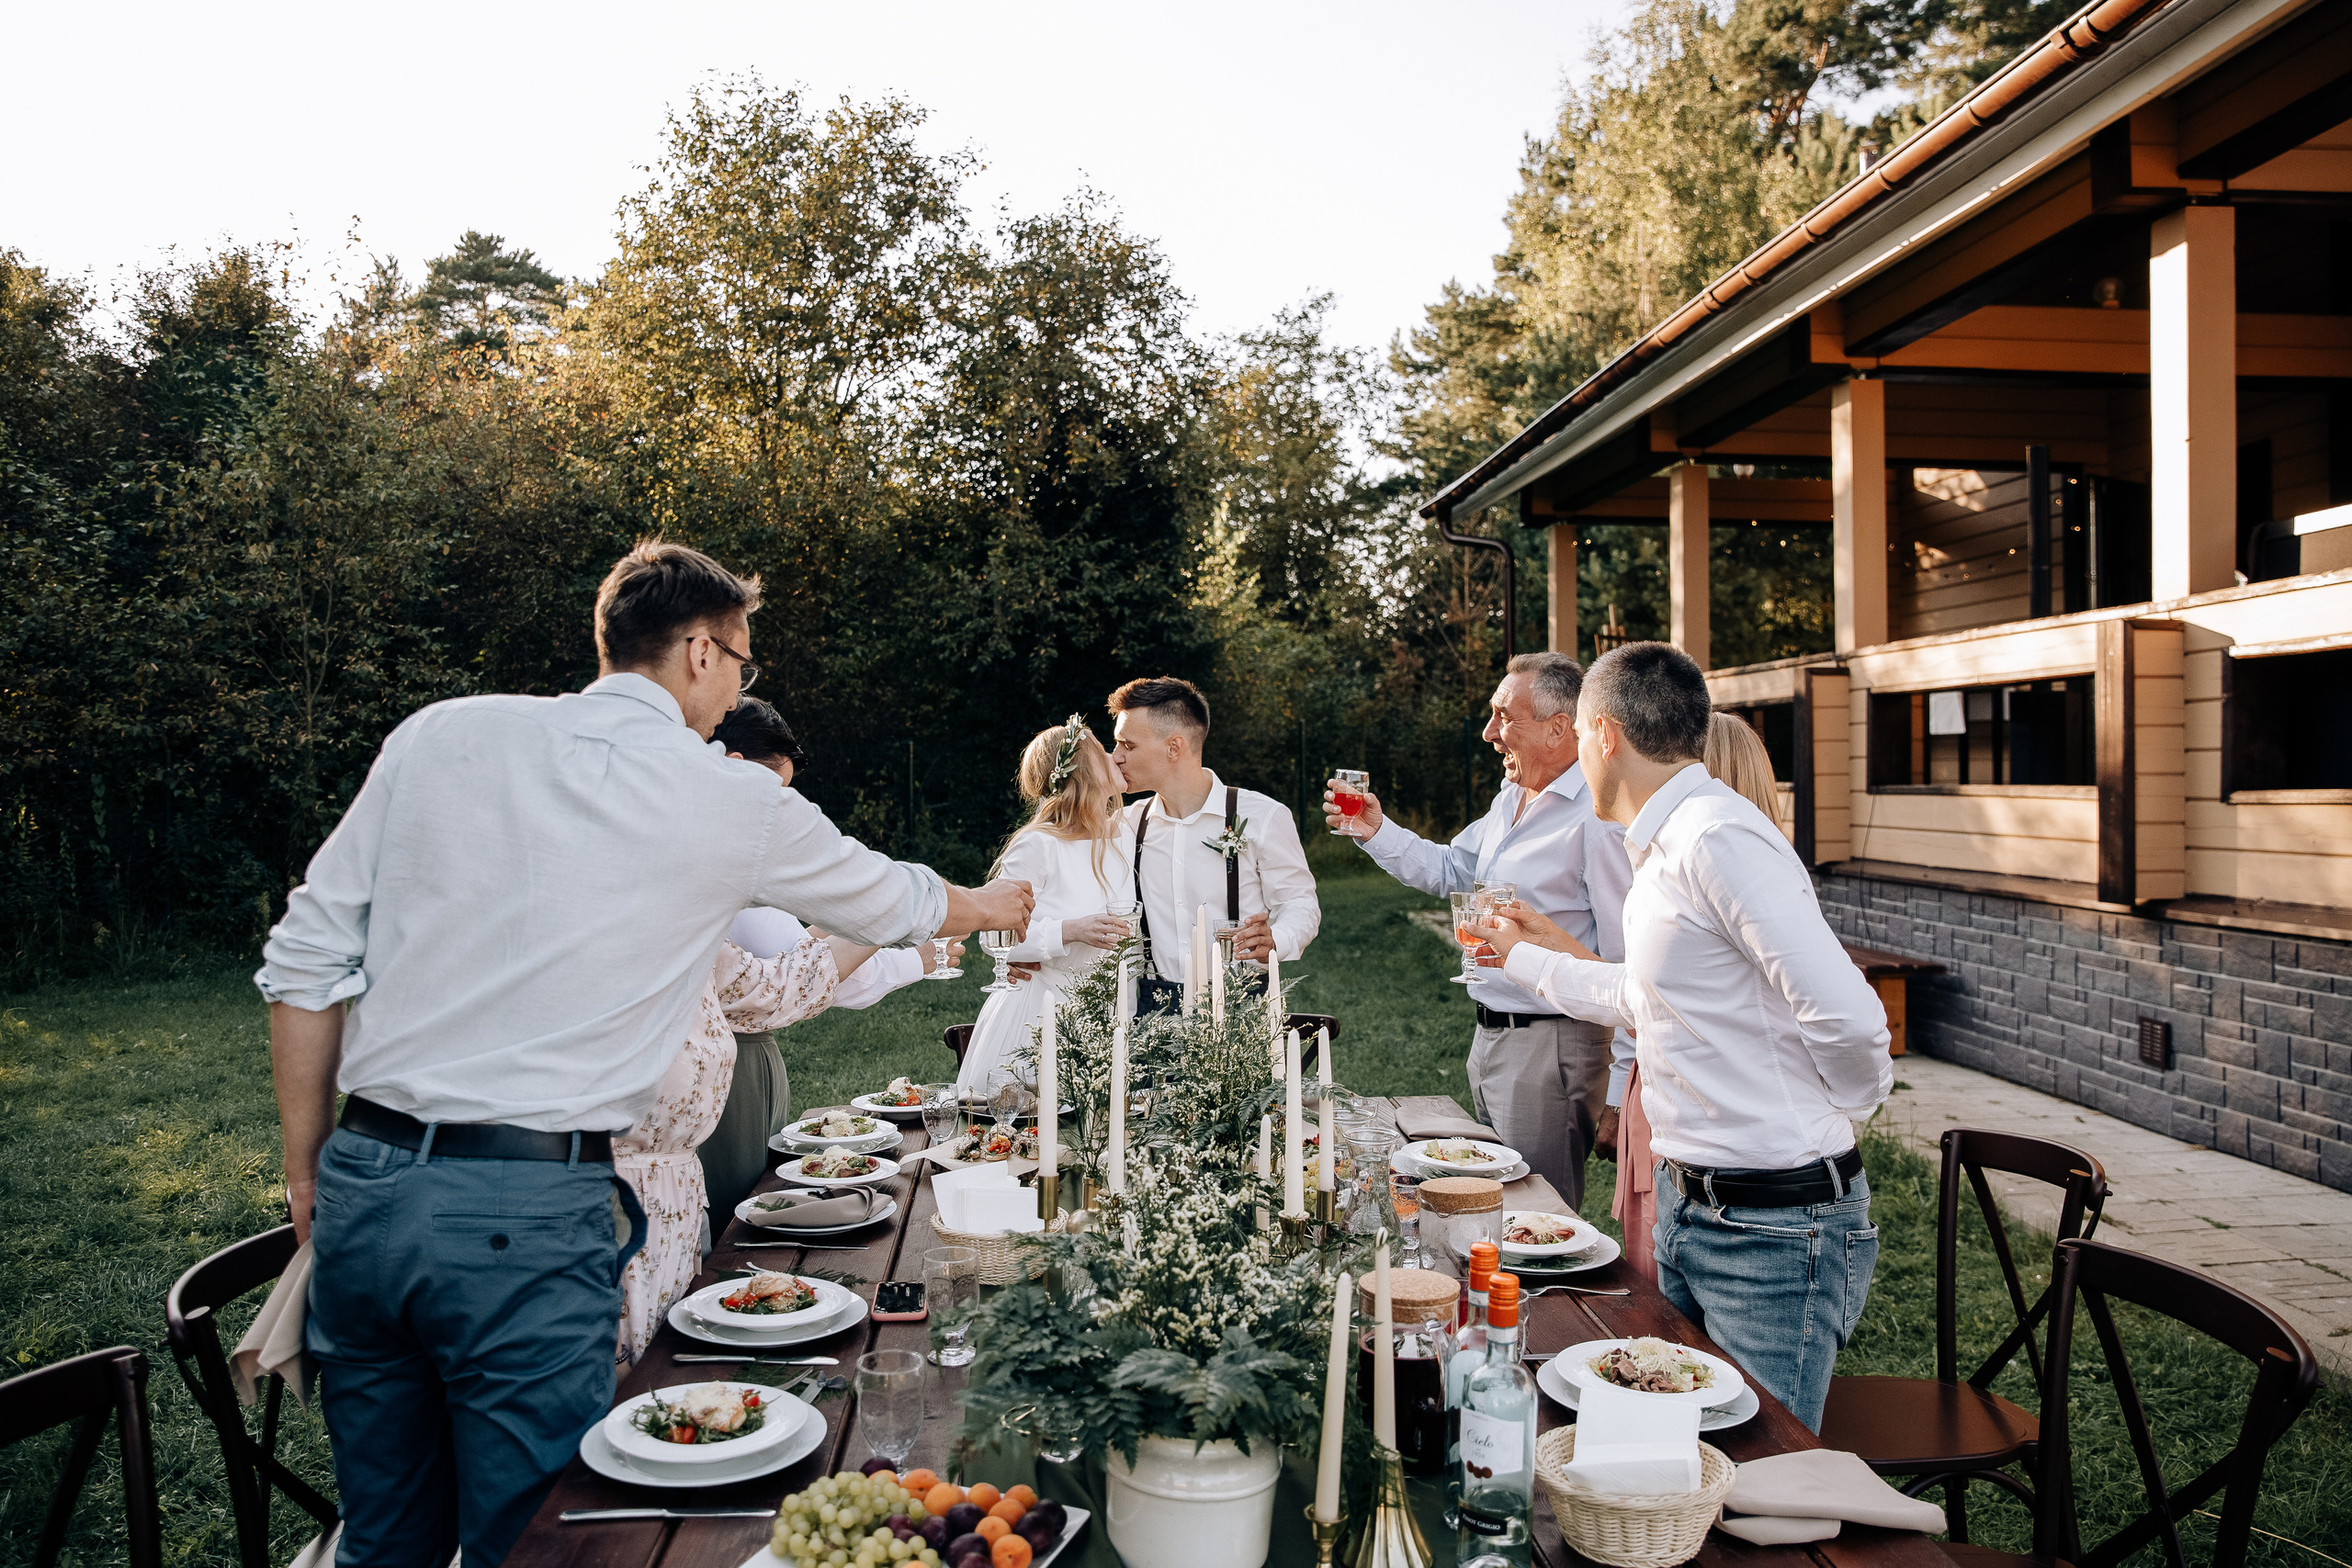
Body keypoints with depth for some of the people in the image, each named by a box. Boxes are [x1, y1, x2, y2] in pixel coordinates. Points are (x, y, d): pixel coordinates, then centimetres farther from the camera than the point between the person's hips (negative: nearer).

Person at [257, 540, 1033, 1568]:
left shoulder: (442, 735, 5)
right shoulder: (734, 806, -2)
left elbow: (305, 961, 6)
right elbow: (892, 903, 15)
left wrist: (310, 1173, 16)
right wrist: (996, 904, 37)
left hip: (364, 1186, 5)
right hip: (528, 1220, -5)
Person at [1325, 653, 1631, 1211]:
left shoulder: (1599, 818, -20)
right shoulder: (1509, 800, 11)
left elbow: (1628, 962, -21)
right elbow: (1449, 870, 25)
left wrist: (1620, 1096, -20)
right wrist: (1376, 832, 9)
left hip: (1551, 1048, -9)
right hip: (1489, 1038, 9)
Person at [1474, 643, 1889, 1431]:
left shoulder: (1718, 838, -20)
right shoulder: (1663, 849, 12)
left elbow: (1846, 1017, -27)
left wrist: (1843, 1107, -8)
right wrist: (1522, 957, 38)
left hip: (1774, 1229, -10)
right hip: (1688, 1205, 10)